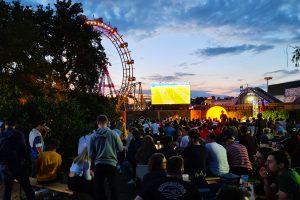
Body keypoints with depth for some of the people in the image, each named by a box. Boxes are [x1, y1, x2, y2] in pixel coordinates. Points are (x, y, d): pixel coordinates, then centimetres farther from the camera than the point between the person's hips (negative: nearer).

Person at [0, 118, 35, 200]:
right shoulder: (19, 134, -8)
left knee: (7, 189, 17)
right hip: (18, 165, -4)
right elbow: (24, 149, -8)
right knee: (27, 188, 6)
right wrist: (25, 159, 9)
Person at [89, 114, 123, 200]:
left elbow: (91, 153, 0)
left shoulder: (93, 136, -6)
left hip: (98, 164, 1)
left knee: (98, 187, 14)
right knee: (113, 187, 15)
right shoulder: (113, 134, -10)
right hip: (111, 164, 0)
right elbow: (120, 149, 0)